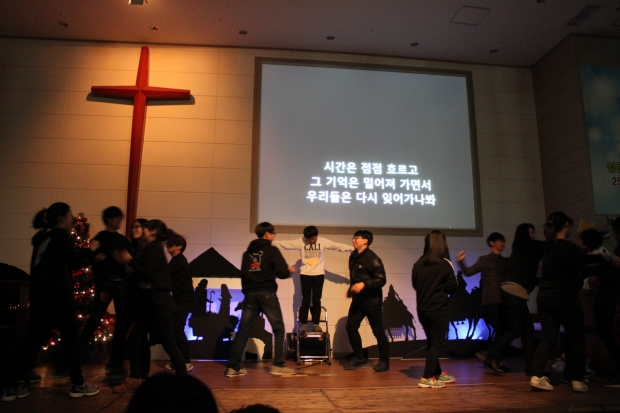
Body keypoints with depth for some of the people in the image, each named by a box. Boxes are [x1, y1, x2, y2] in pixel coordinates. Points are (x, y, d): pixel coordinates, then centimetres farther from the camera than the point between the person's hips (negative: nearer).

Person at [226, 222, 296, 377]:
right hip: (267, 294, -5)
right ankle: (278, 365, 2)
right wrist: (290, 270, 12)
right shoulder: (272, 250, -1)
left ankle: (233, 367, 4)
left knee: (243, 331, 7)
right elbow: (282, 273, -8)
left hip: (250, 294, 5)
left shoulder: (247, 252, 16)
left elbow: (244, 273, 15)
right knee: (278, 329, 6)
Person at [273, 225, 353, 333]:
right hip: (305, 274, 0)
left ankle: (316, 324, 13)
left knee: (316, 300, 4)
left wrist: (354, 248, -17)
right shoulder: (300, 242, -4)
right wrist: (270, 243, -15)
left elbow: (339, 246, -9)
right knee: (305, 300, 1)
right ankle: (304, 324, 8)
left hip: (318, 274, 0)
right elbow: (284, 244, -7)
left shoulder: (323, 241, -3)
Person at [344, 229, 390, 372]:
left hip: (372, 300, -7)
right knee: (351, 327, 6)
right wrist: (351, 289, 10)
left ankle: (384, 361, 17)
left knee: (378, 331, 2)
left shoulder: (372, 258, -17)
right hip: (357, 300, 8)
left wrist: (363, 284, -30)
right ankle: (359, 358, 21)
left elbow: (381, 279, -21)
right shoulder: (353, 257, 7)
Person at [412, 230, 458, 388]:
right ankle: (427, 378, -1)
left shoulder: (418, 263, 0)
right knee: (437, 343, 3)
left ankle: (437, 373, 29)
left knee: (431, 341, 18)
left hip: (422, 309, 5)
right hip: (438, 309, -5)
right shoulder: (445, 264, -11)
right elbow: (452, 287, -7)